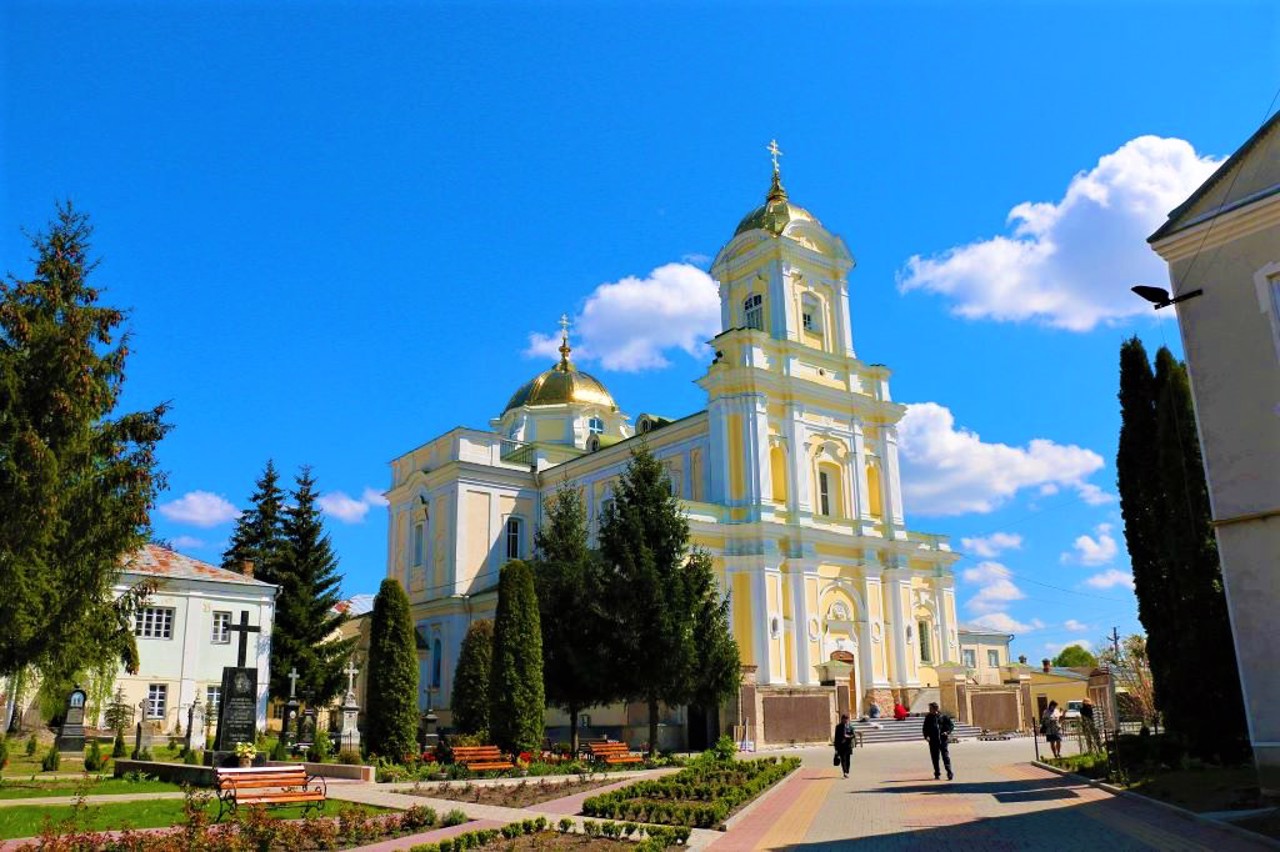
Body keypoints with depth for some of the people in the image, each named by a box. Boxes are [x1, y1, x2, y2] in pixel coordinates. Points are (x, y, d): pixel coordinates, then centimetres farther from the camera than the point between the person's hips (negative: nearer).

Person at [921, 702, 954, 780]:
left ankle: (949, 773, -4)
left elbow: (952, 725, 3)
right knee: (934, 758, 7)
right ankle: (937, 774, 17)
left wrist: (947, 732, -12)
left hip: (943, 740, -3)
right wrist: (926, 736, -4)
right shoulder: (928, 717, 6)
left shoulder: (943, 716, -2)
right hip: (933, 741, 3)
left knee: (945, 756, -7)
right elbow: (925, 728, 12)